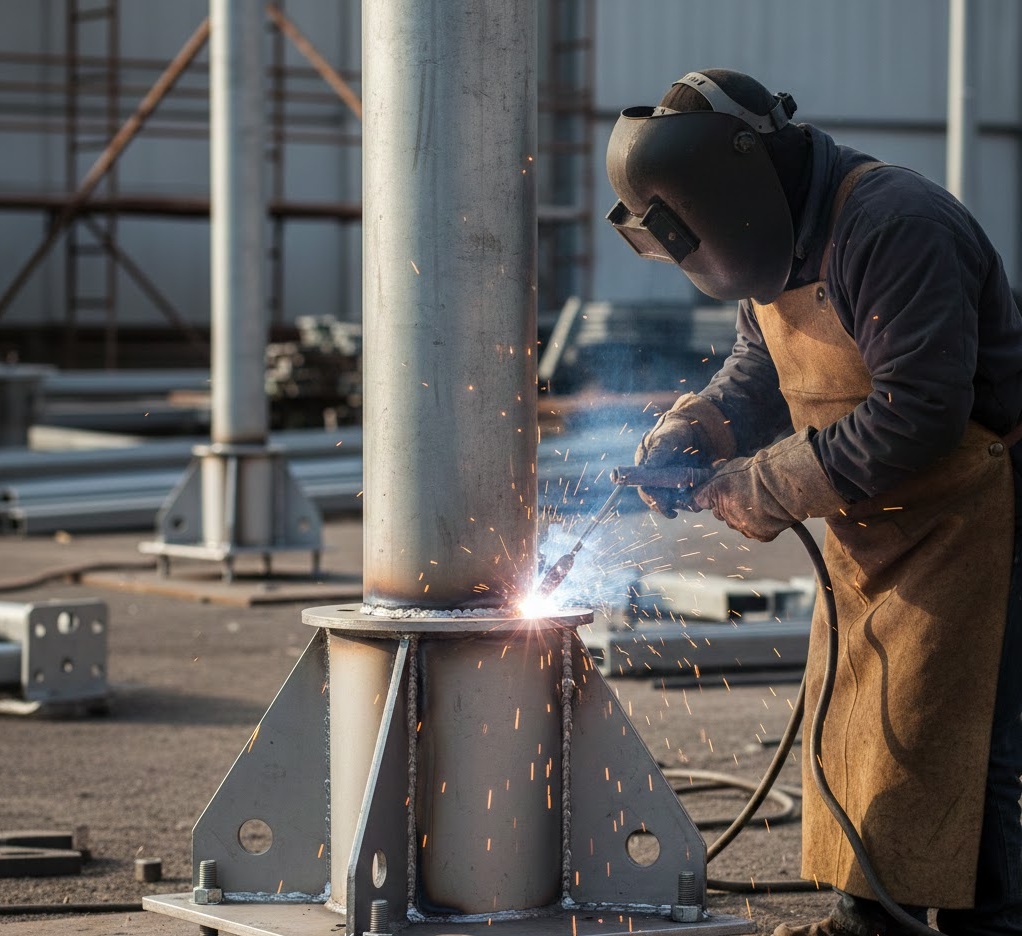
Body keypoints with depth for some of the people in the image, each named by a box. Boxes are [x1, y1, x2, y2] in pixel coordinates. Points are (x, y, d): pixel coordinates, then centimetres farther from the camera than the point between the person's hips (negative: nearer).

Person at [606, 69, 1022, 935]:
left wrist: (769, 485, -22)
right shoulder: (779, 246, 6)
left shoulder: (895, 229, -25)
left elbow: (918, 414, -29)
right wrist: (693, 429, -4)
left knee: (935, 732, -11)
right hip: (872, 524, 10)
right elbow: (759, 370, 18)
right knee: (849, 714, 12)